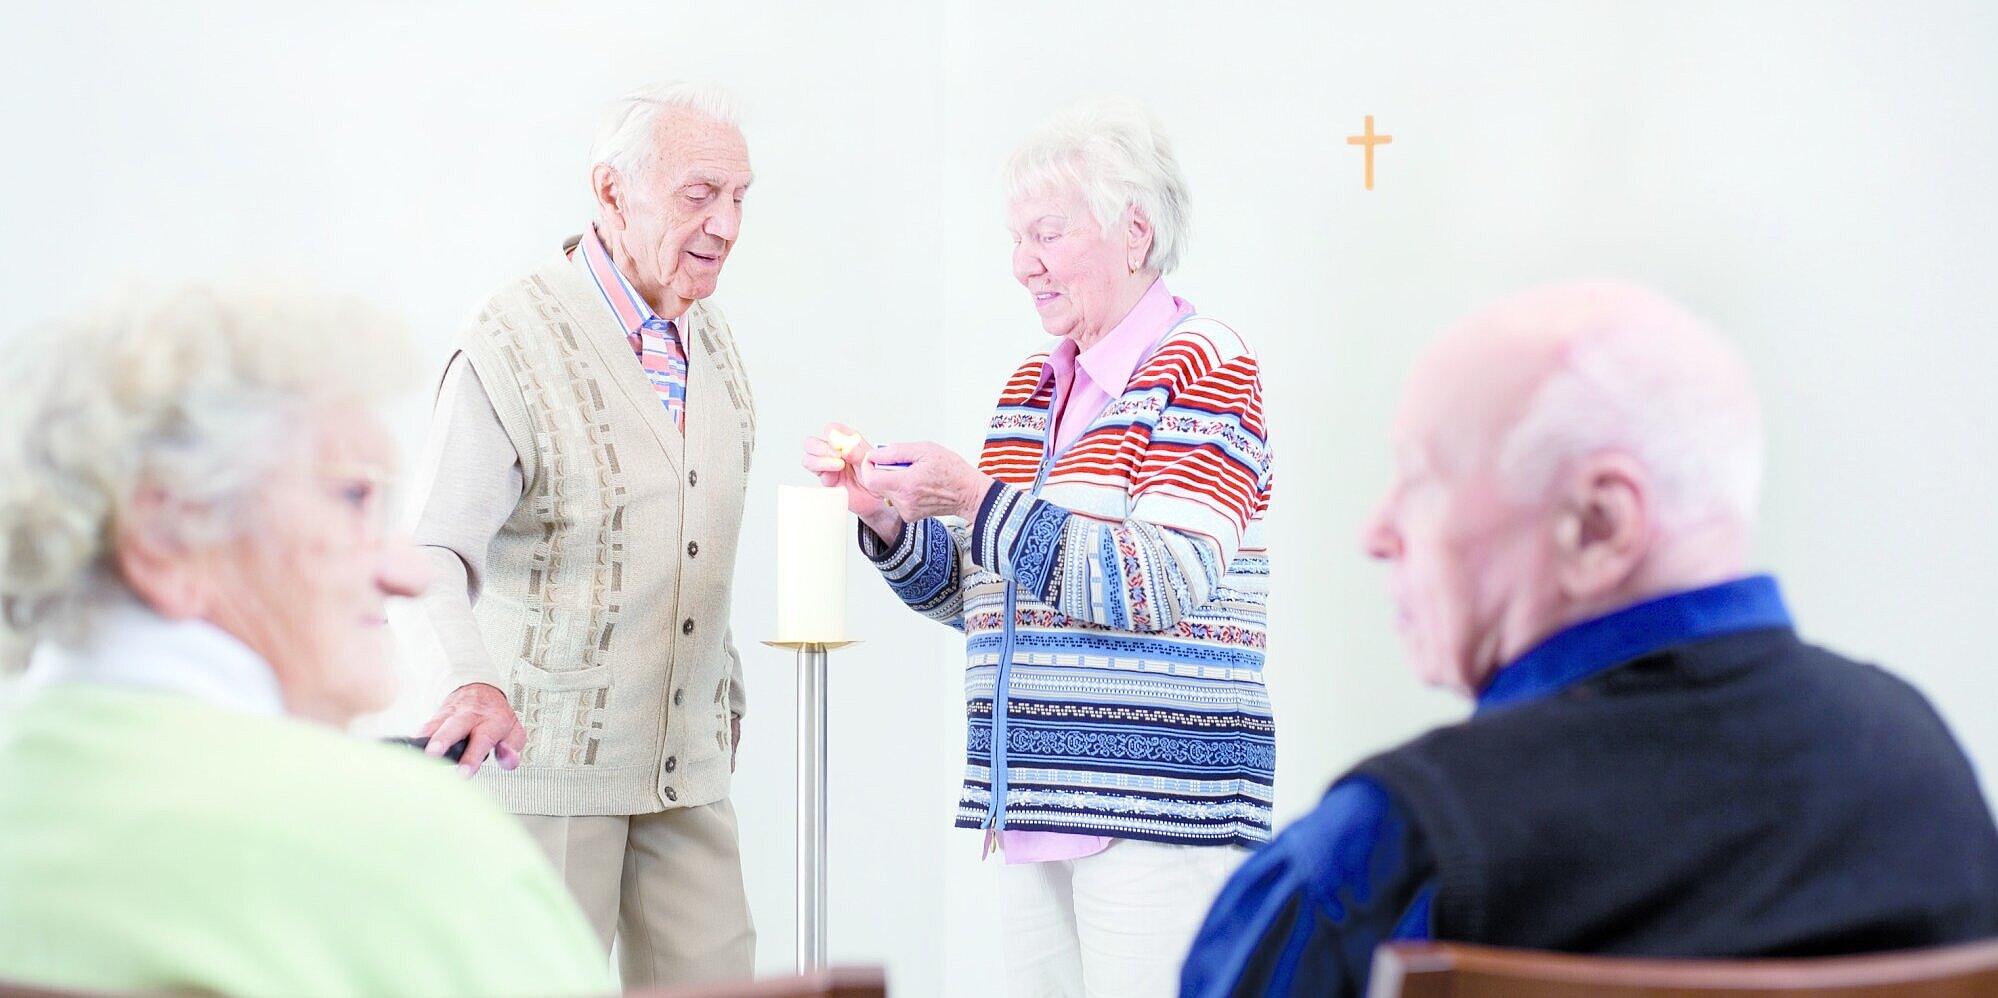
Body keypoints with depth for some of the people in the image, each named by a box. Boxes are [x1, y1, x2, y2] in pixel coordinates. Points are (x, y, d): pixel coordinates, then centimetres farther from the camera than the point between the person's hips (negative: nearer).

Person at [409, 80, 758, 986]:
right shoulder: (514, 343, -13)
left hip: (688, 769, 6)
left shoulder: (708, 334, 10)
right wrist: (471, 682, -37)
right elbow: (432, 553, -19)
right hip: (542, 758, -6)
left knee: (712, 973, 3)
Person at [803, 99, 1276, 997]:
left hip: (1157, 805, -7)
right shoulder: (1031, 387, 17)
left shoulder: (1204, 369, -5)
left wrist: (974, 498, -20)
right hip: (1033, 803, 7)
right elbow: (968, 593, 20)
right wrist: (885, 515, 1)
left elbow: (1165, 583, -18)